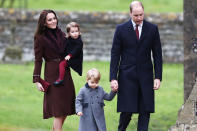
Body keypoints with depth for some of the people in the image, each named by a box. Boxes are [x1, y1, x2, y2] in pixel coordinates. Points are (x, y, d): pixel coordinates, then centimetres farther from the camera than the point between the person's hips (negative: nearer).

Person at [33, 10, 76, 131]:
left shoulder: (61, 34, 9)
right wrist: (37, 80, -11)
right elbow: (38, 60, -6)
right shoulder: (40, 38, -6)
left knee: (65, 110, 7)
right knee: (58, 112, -8)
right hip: (52, 75, -6)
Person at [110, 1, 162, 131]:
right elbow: (115, 55, 1)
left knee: (145, 111, -1)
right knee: (127, 110, -5)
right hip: (127, 75, -2)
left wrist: (158, 77, -2)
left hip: (146, 76, 2)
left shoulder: (152, 29, 3)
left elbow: (157, 55, 5)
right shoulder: (121, 29, 0)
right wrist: (113, 78, -6)